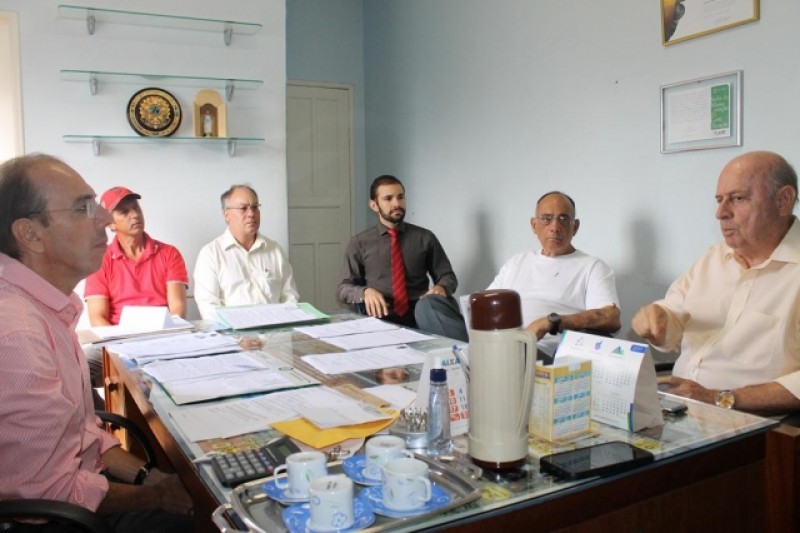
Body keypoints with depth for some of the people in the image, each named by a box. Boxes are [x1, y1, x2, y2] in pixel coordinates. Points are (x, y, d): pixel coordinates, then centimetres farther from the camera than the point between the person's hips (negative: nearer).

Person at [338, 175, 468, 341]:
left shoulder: (425, 237, 13)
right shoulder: (359, 243, 12)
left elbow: (448, 275, 17)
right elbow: (343, 288, 10)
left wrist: (441, 287, -9)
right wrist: (366, 291, -14)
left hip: (419, 310, 0)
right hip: (383, 315, 0)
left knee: (430, 304, -37)